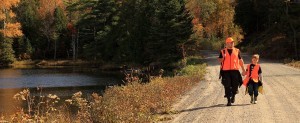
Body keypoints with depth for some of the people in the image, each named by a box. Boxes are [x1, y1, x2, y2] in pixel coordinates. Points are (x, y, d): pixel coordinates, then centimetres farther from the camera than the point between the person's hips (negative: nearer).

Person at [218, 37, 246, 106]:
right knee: (227, 86, -3)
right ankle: (228, 100, 6)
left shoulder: (237, 51, 11)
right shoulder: (223, 51, 7)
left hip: (235, 70, 1)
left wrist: (243, 69, 15)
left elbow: (240, 60, 16)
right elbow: (219, 60, 8)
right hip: (226, 71, -1)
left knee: (235, 85, -2)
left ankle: (233, 96, 26)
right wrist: (223, 58, -15)